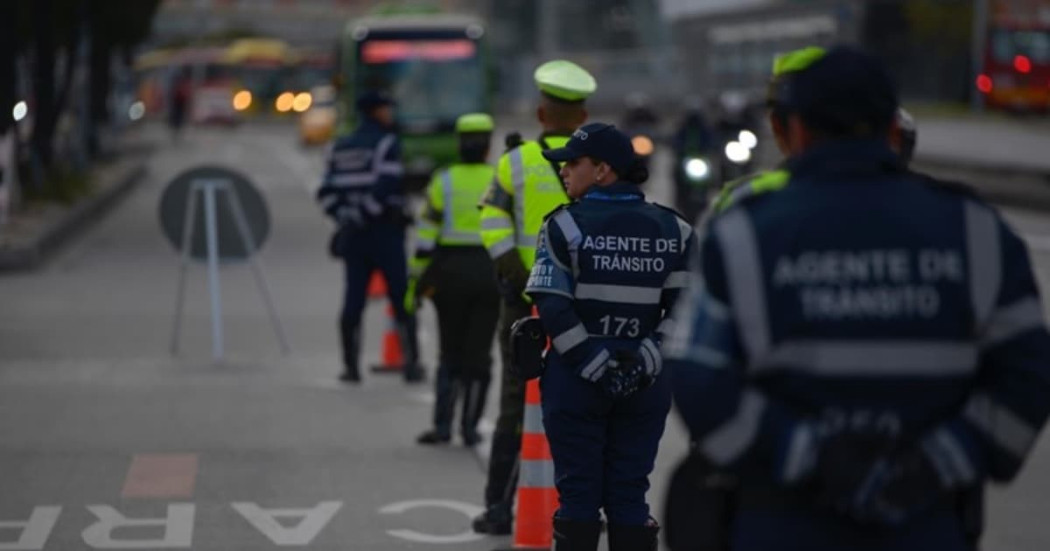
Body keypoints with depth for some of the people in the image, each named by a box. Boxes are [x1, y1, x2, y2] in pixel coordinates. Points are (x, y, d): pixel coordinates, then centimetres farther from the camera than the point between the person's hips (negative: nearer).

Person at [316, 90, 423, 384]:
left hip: (355, 234, 6)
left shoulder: (340, 147, 13)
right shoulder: (386, 143, -8)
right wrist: (359, 219, -13)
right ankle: (411, 363, 0)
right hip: (384, 230, -6)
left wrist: (345, 218, 2)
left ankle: (350, 365, 6)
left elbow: (327, 193, 7)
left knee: (354, 297, 7)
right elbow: (383, 188, -19)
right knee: (401, 297, 0)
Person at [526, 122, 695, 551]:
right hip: (645, 384, 3)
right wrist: (647, 358, -6)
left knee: (578, 493, 5)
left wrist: (592, 363, -12)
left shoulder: (565, 226, -6)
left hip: (575, 381, -3)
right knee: (630, 495, 9)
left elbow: (554, 309, -14)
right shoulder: (673, 230, 4)